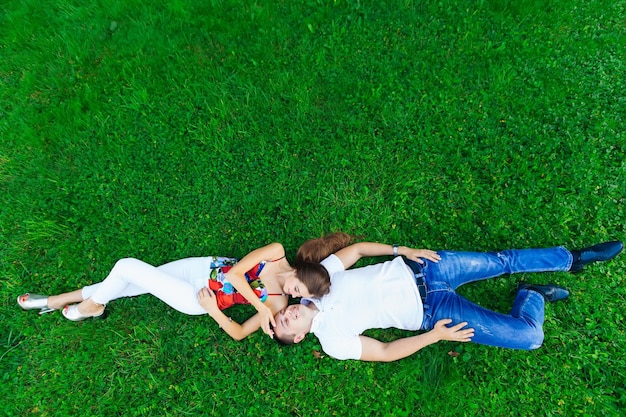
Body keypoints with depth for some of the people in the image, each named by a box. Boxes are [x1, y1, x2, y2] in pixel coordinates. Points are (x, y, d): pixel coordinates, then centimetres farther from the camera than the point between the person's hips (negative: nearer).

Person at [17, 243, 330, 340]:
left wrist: (214, 312, -22)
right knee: (126, 283, 3)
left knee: (126, 267, -11)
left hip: (196, 299, -3)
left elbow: (239, 334, -10)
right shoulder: (277, 252, -11)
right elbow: (234, 273, -15)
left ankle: (91, 307, 23)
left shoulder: (278, 304, -12)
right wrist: (260, 306, -17)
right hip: (204, 267, 3)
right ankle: (55, 301, 31)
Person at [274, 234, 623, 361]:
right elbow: (385, 352, -7)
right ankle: (533, 296, 24)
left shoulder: (321, 273, -4)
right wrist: (435, 336, -11)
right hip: (431, 311, -3)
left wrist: (402, 250, -6)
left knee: (503, 260, 4)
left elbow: (357, 249, 3)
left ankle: (573, 257, 28)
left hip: (417, 270, 3)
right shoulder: (333, 341, -9)